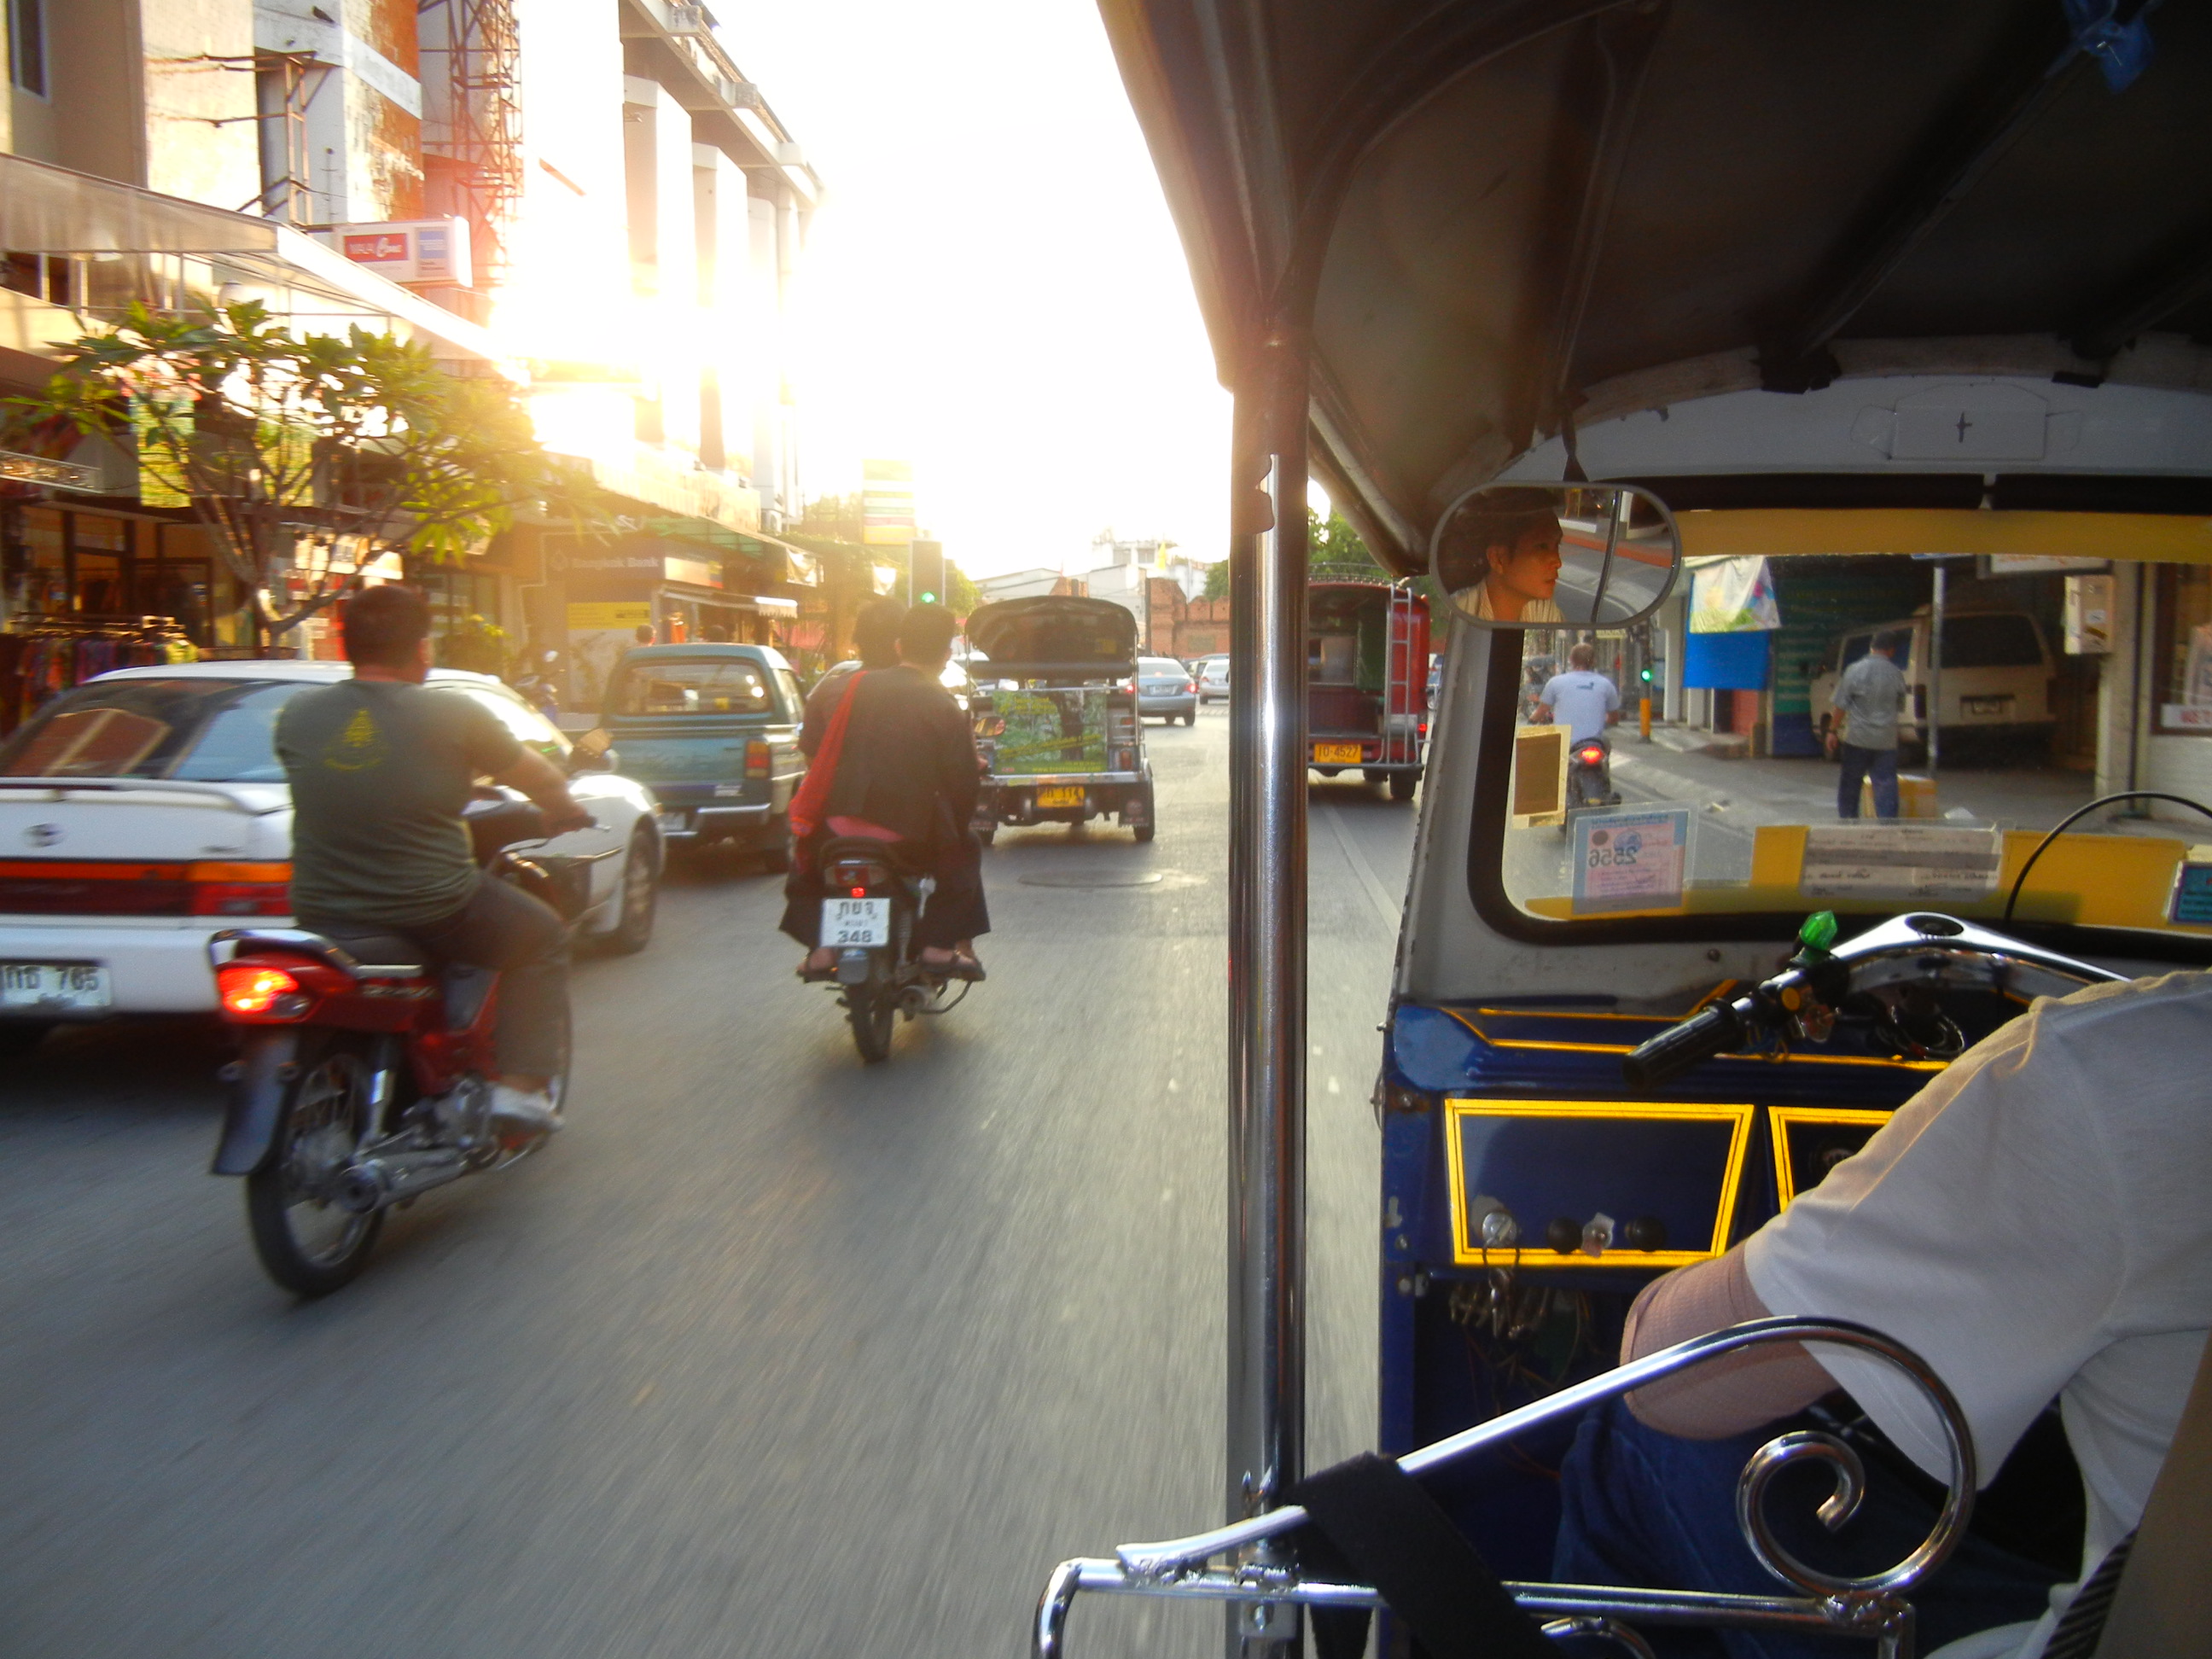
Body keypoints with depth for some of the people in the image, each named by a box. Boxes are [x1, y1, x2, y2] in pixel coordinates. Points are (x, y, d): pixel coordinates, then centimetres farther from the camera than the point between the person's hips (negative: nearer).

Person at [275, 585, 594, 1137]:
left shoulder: (297, 715, -1)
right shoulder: (455, 715, -12)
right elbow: (538, 778, 2)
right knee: (541, 937, 21)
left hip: (320, 918, 5)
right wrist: (563, 809, 24)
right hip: (433, 914, -4)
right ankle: (520, 1087, 11)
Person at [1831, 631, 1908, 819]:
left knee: (1850, 781, 12)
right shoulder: (1896, 674, -1)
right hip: (1886, 740, 1)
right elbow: (1900, 706, 11)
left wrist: (1834, 729, 2)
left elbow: (1840, 705, -6)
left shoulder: (1855, 670, -7)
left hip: (1857, 738, -1)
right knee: (1886, 783, 3)